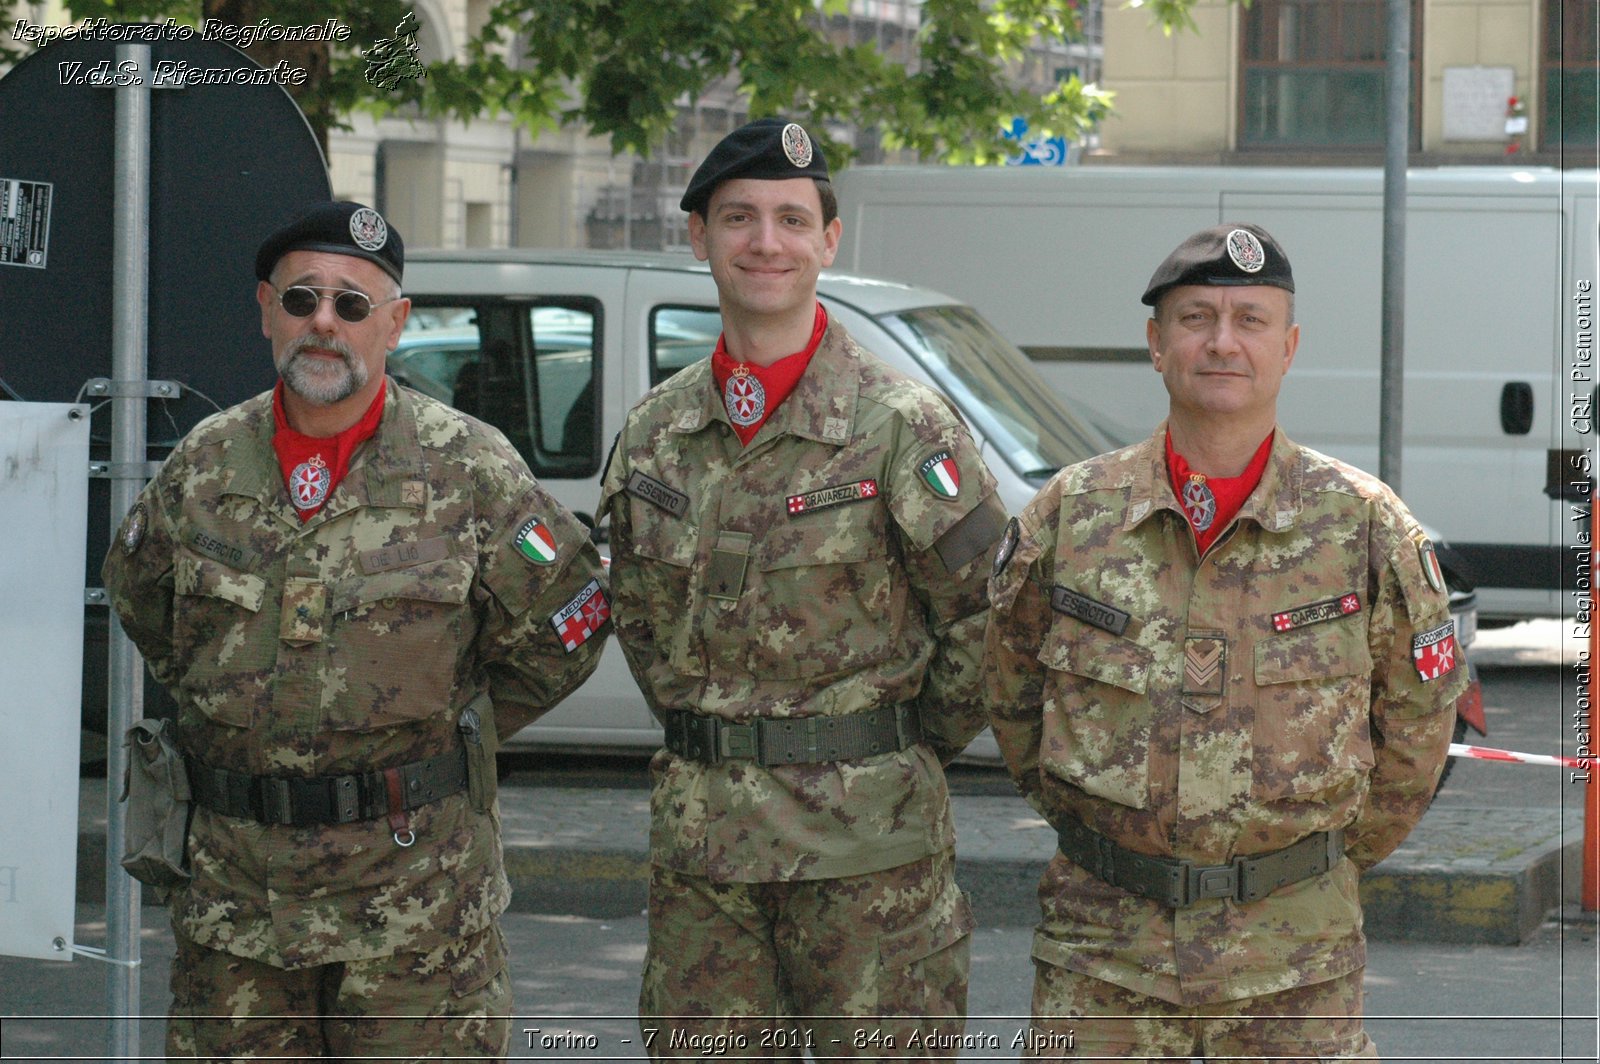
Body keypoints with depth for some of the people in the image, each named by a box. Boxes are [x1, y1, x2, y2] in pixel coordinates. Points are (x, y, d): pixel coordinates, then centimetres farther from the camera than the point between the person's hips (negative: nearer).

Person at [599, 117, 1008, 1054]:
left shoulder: (903, 427, -7)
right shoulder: (656, 433, 8)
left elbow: (985, 612, -3)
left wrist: (908, 749, 0)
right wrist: (710, 738, 11)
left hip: (870, 842, -4)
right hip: (700, 840, 5)